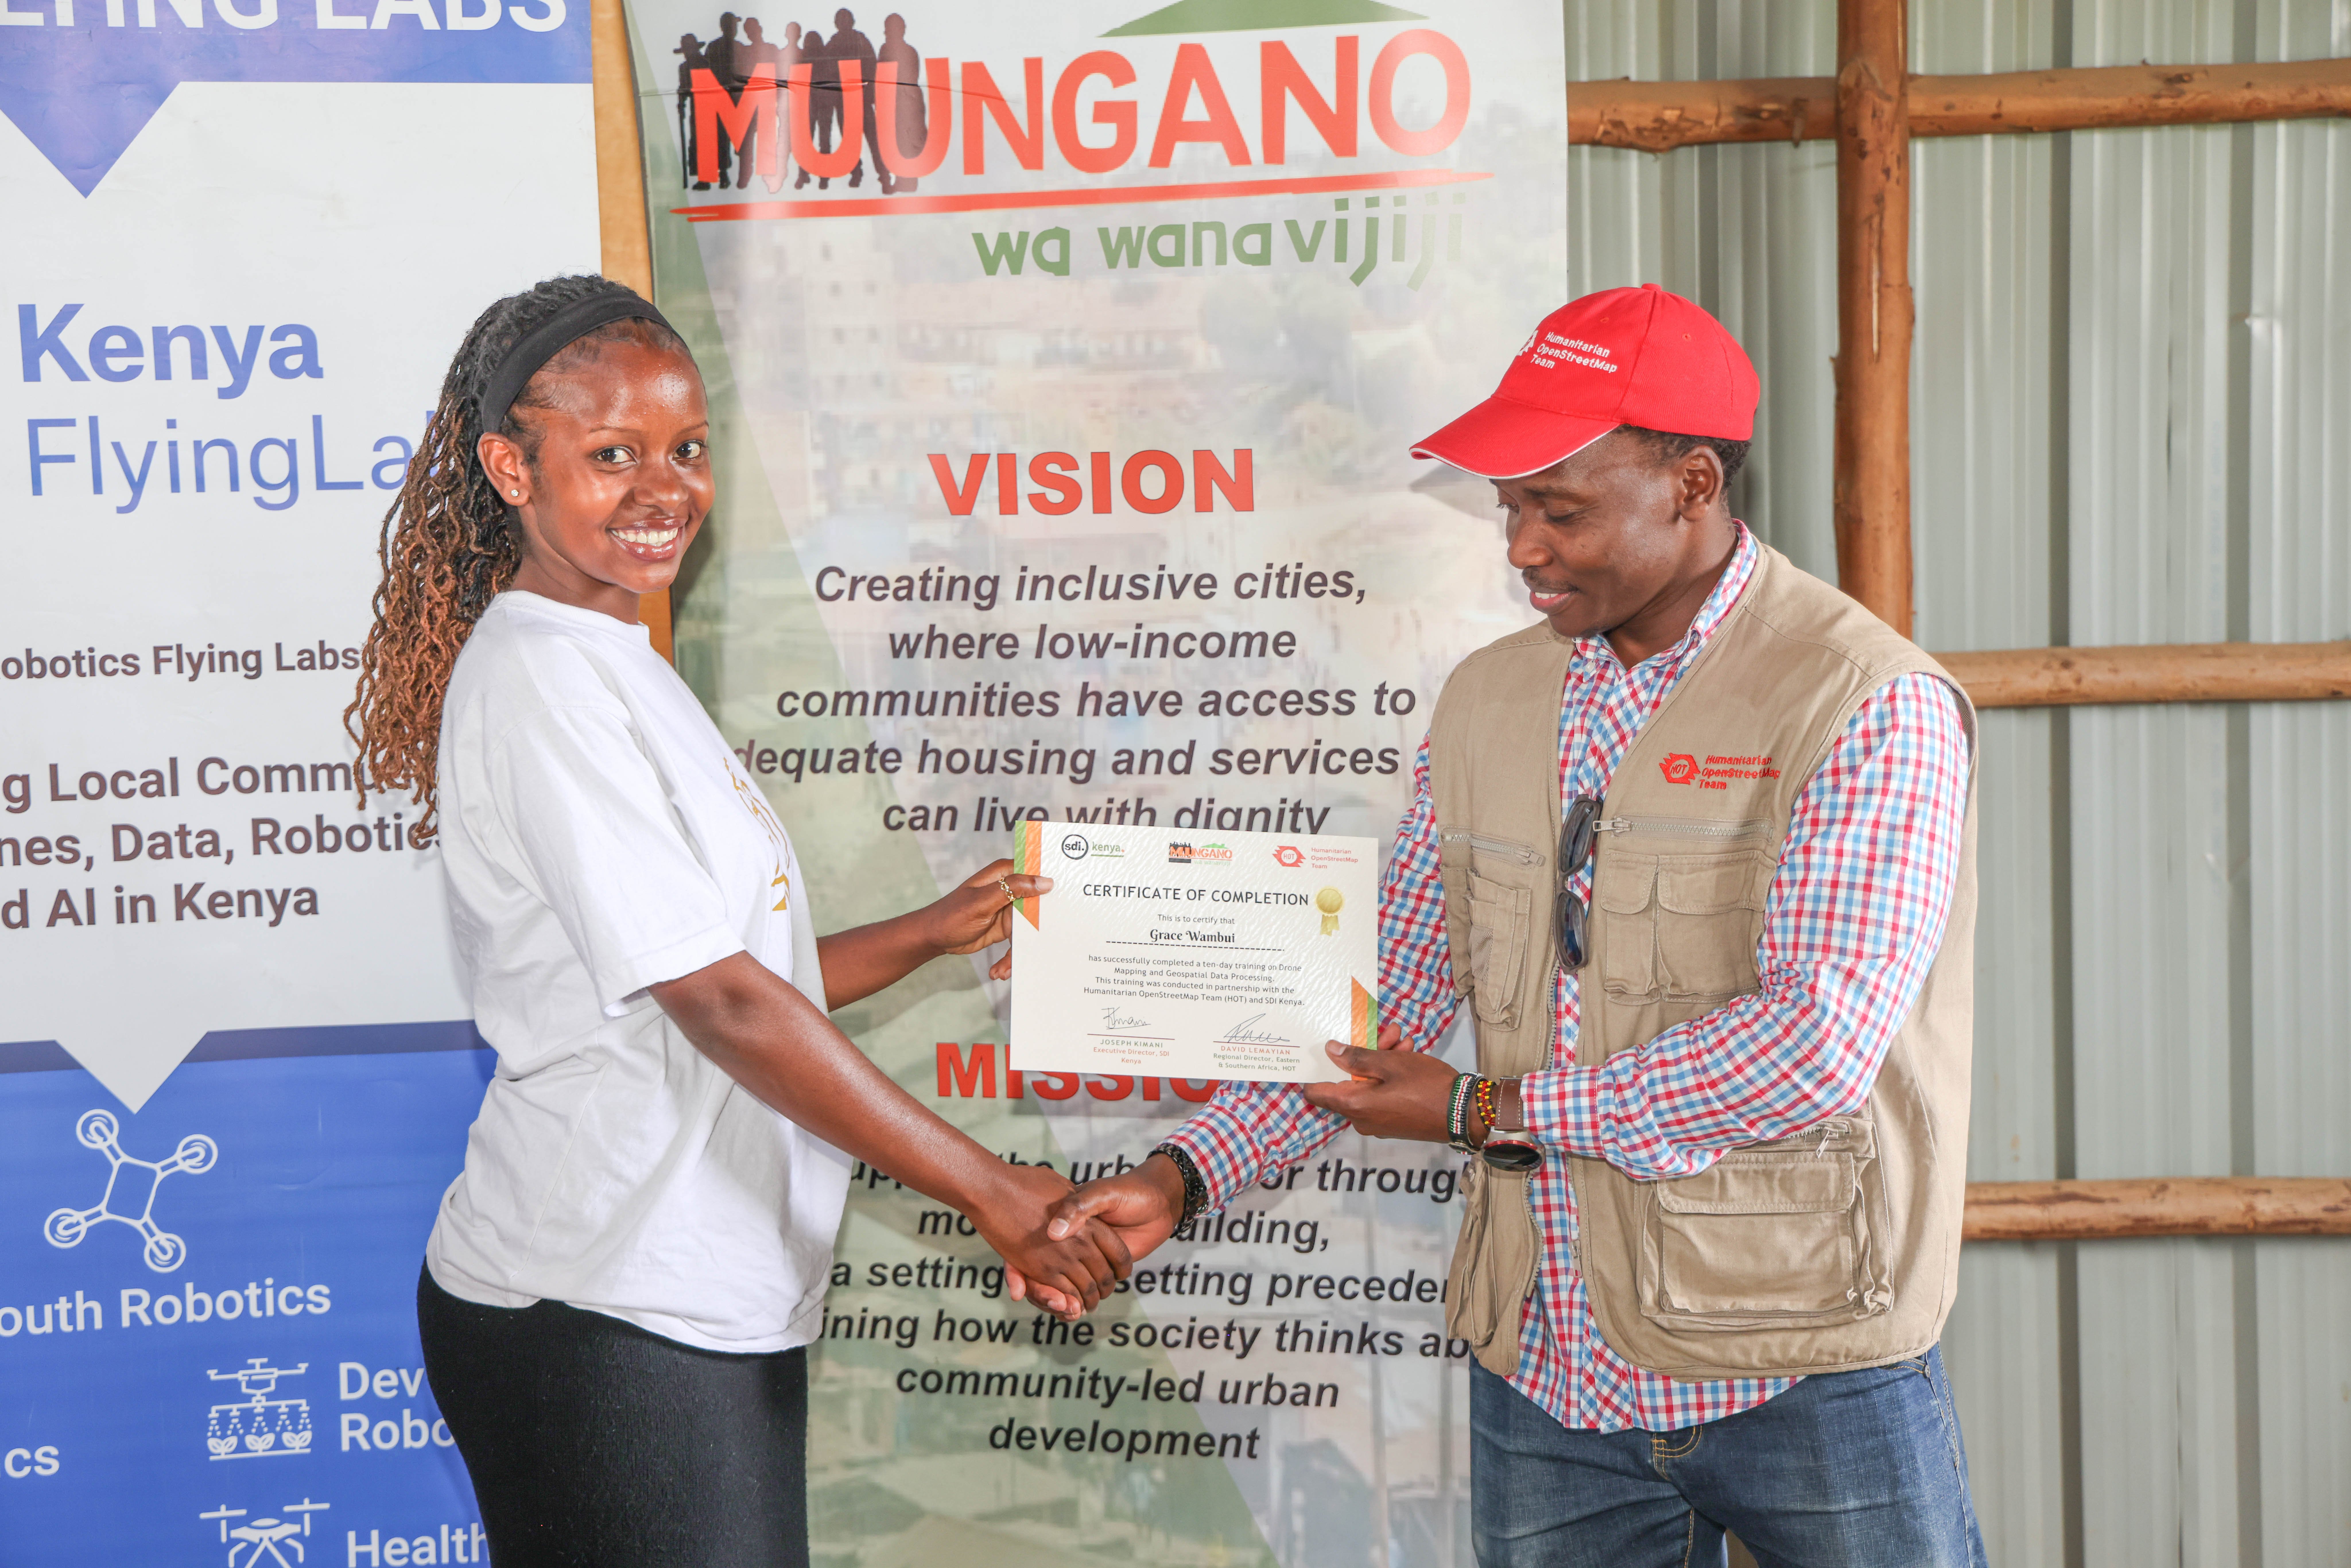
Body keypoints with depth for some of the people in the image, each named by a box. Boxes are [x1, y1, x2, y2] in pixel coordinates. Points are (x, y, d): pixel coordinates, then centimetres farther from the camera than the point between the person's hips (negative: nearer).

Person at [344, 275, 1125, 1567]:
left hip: (712, 1305, 9)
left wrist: (934, 934, 10)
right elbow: (719, 1004, -18)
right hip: (598, 1320, -9)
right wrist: (994, 1195, -15)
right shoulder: (537, 680, -14)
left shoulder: (618, 671, 16)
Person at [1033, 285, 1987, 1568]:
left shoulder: (1866, 703, -10)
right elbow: (1380, 992, 12)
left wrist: (1488, 1113, -12)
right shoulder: (1489, 702, 9)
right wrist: (1186, 1175, 0)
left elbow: (1815, 1046, -19)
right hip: (1545, 1373, 5)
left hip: (1802, 1371, -4)